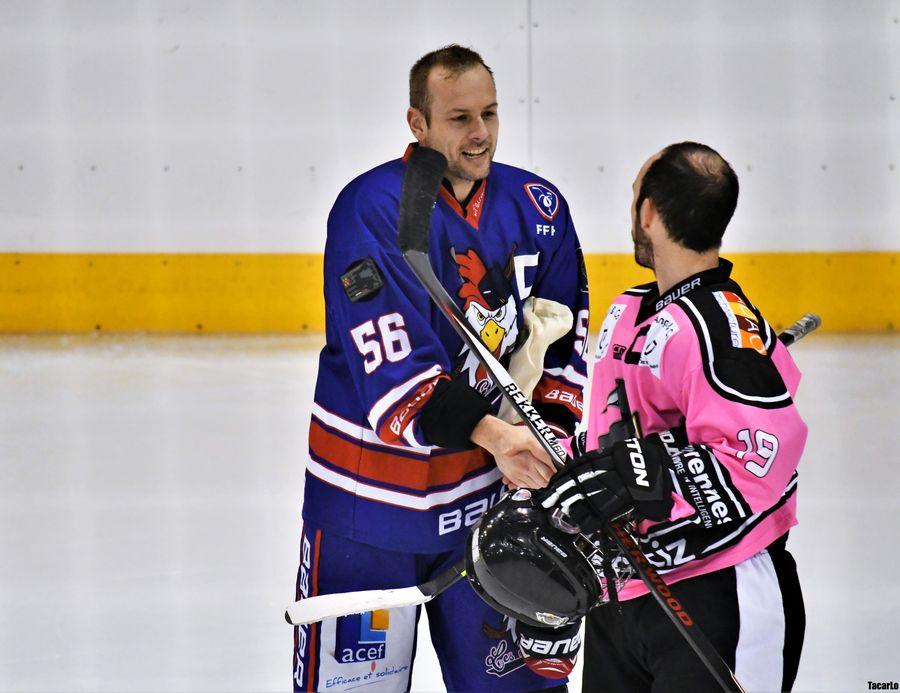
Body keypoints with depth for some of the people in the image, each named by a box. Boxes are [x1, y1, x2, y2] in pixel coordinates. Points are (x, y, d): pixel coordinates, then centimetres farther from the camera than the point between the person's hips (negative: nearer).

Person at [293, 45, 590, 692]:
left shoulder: (538, 208, 1)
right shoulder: (371, 210, -17)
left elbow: (563, 337, 10)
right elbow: (390, 366, -25)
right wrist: (491, 433, -33)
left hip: (488, 490, 5)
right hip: (374, 487, -5)